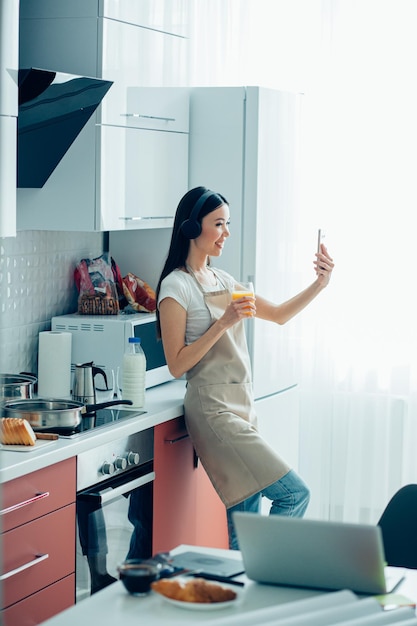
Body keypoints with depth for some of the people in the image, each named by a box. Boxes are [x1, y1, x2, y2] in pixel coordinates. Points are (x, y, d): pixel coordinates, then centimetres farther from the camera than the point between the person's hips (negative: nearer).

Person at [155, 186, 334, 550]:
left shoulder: (222, 280, 15)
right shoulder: (176, 287, -8)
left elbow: (279, 315, 21)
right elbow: (177, 365, -13)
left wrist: (320, 284, 7)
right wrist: (225, 321, -19)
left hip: (242, 407, 8)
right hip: (214, 410, -8)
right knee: (294, 494, -14)